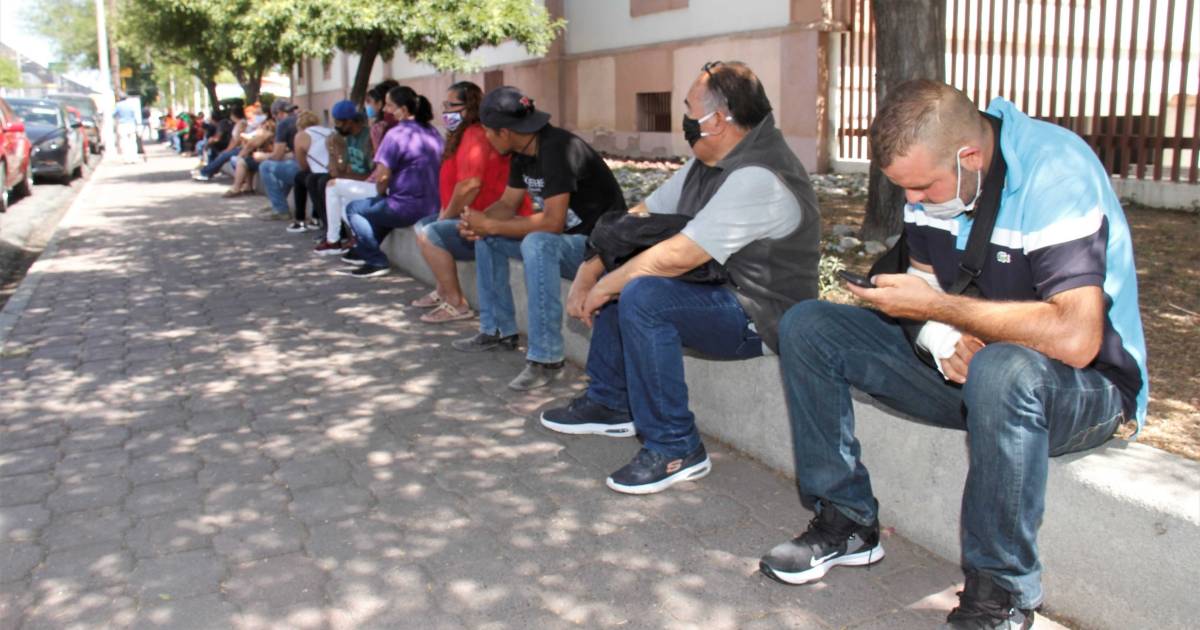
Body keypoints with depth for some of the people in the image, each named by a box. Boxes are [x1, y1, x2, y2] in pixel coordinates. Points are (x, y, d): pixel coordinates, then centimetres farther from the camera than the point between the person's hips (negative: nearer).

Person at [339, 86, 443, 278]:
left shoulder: (396, 133, -13)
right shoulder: (432, 132, 12)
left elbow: (382, 177, -14)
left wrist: (382, 194, 9)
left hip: (408, 209, -8)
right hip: (432, 206, 8)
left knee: (353, 208, 12)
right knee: (381, 206, 34)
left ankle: (377, 262, 5)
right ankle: (365, 251, 40)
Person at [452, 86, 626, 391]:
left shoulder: (557, 148, -24)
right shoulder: (522, 153, 4)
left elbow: (553, 222, -30)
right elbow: (507, 204, 11)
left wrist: (490, 225, -22)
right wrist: (478, 223, -11)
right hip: (563, 237, 10)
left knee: (537, 244, -37)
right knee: (485, 238, 10)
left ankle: (546, 358, -30)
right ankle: (498, 330, 16)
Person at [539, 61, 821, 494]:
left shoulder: (757, 178, -24)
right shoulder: (710, 163, 9)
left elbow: (678, 256, -29)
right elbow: (640, 216, 10)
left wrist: (605, 287, -15)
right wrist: (587, 276, 0)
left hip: (757, 318, -11)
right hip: (717, 293, 11)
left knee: (642, 294, -30)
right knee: (619, 273, 16)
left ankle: (676, 449, -19)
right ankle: (609, 404, 21)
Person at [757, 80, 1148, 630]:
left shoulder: (1057, 173, -26)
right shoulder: (930, 170, -4)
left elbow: (1074, 338, -37)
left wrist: (935, 306, -29)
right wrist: (943, 338, -15)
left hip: (1085, 389, -6)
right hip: (963, 369, 7)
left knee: (1002, 371, -42)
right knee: (805, 327, -5)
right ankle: (847, 522, 1)